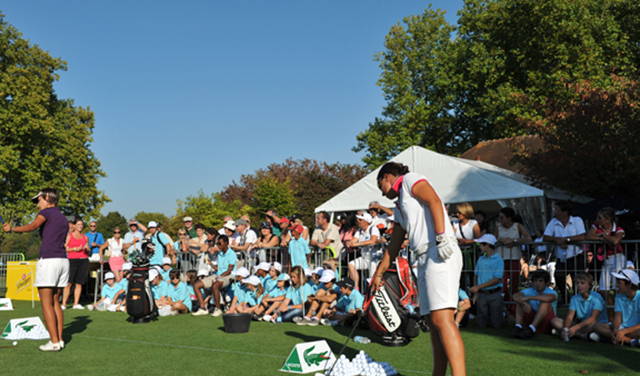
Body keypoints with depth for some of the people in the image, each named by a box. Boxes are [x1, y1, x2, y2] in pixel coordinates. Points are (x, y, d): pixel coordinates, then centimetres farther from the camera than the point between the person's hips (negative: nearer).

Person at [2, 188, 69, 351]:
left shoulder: (46, 212, -1)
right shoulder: (64, 219, 22)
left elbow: (32, 226, -21)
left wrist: (11, 229, -11)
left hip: (48, 260, -8)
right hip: (63, 260, 8)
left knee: (46, 304, -4)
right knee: (55, 302, 13)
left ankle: (54, 342, -6)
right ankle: (59, 339, 11)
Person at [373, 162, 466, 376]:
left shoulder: (409, 179, 5)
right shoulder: (399, 206, 29)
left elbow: (434, 201, -12)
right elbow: (394, 246, 33)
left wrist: (441, 236, -23)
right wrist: (378, 274, 36)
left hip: (442, 255, -9)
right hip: (425, 259, 9)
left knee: (442, 319, -19)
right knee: (433, 323, 6)